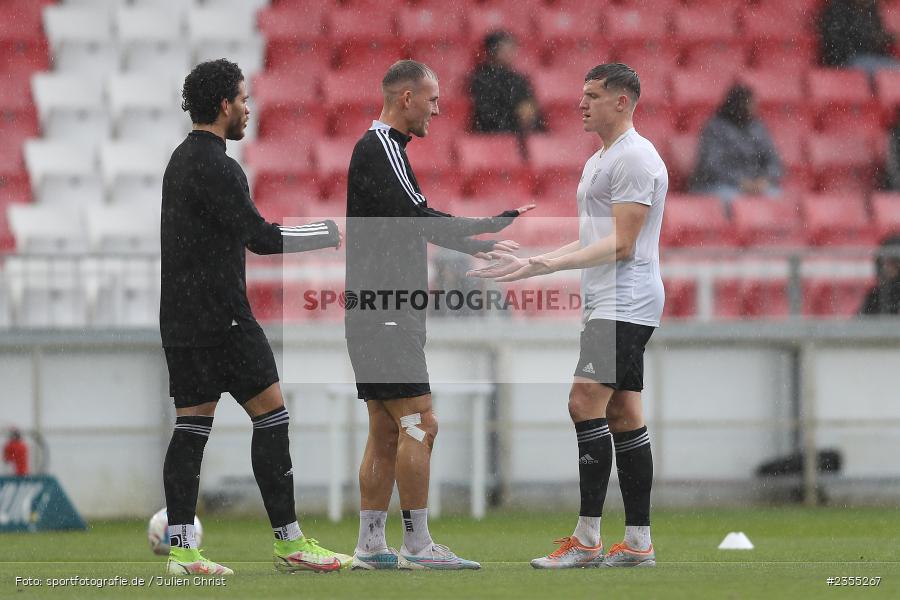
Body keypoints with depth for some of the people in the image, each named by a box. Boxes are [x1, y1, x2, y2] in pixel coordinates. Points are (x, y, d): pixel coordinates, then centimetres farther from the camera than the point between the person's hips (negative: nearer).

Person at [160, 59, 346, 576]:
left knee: (191, 427, 6)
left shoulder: (182, 160, 16)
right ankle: (290, 542, -4)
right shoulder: (215, 167, -15)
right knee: (272, 416, -5)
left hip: (182, 319, 10)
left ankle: (181, 548, 1)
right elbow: (260, 237, -16)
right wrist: (331, 233, -6)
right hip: (221, 317, -10)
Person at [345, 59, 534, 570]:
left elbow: (410, 222, 28)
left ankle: (370, 546, 10)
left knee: (387, 432, 10)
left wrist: (474, 245, 32)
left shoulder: (383, 148, 19)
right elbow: (418, 217, -22)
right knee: (419, 424, -11)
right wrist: (492, 226, -21)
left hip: (382, 313, 11)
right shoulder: (380, 148, -13)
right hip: (385, 314, -11)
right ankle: (417, 544, -10)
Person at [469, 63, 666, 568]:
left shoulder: (635, 157, -12)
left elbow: (621, 243, -18)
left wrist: (549, 264, -23)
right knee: (623, 415, 7)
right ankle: (638, 543, 7)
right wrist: (529, 265, 19)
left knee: (585, 403, -17)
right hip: (609, 305, 11)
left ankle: (587, 540, -18)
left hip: (624, 304, -11)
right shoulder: (599, 161, 21)